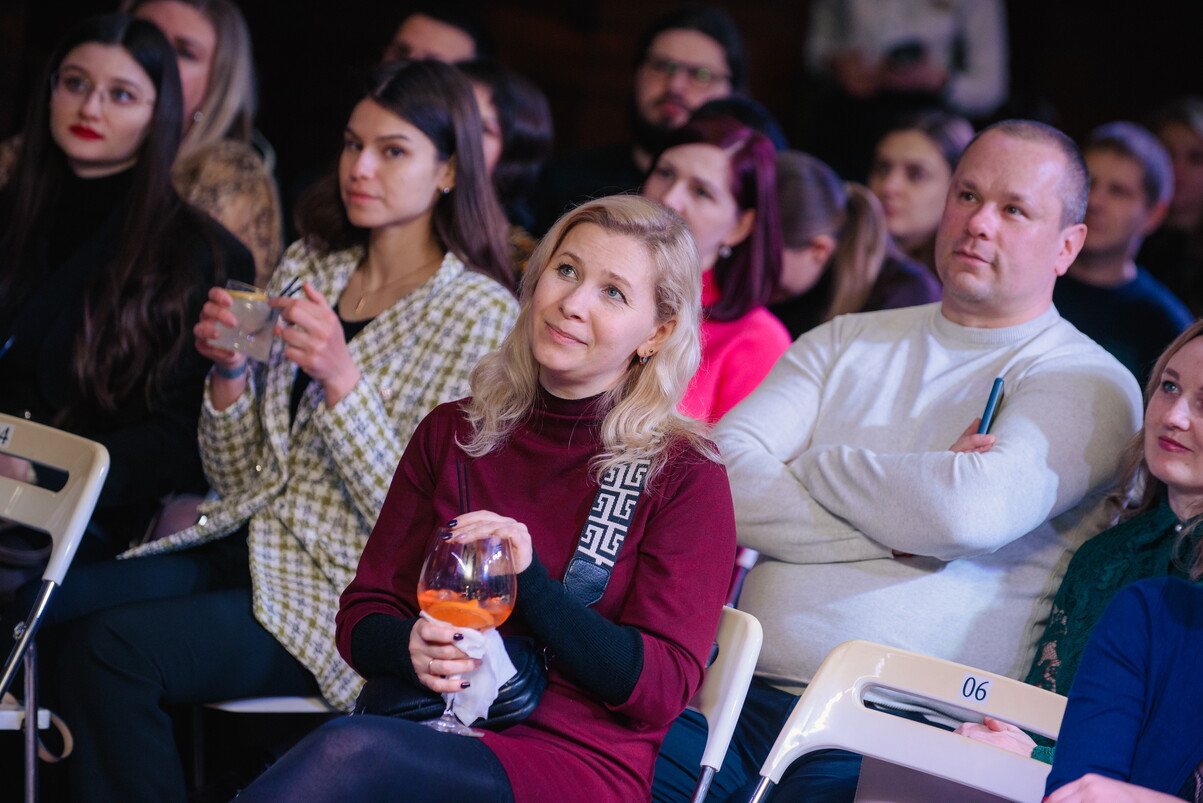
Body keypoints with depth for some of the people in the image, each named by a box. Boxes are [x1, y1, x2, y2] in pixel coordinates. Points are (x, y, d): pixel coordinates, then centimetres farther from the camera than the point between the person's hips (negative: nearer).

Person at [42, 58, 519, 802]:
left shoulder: (480, 315, -6)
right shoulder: (306, 267, 12)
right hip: (242, 544, 6)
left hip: (342, 593, -6)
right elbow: (237, 476, 15)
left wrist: (342, 379, -22)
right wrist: (229, 372, -4)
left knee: (115, 648, -26)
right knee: (55, 608, -20)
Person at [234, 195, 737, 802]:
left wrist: (530, 579, -17)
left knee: (352, 752, -35)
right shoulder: (452, 433, 14)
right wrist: (410, 646, -10)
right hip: (427, 729, 4)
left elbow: (661, 689, -5)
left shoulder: (683, 473, 1)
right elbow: (364, 614, 15)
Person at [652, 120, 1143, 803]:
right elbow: (721, 477, 4)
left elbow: (976, 509, -17)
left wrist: (817, 465, -1)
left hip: (911, 733, -4)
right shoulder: (848, 343, 19)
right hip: (743, 694, 4)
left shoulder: (1087, 386, 3)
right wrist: (895, 535, -7)